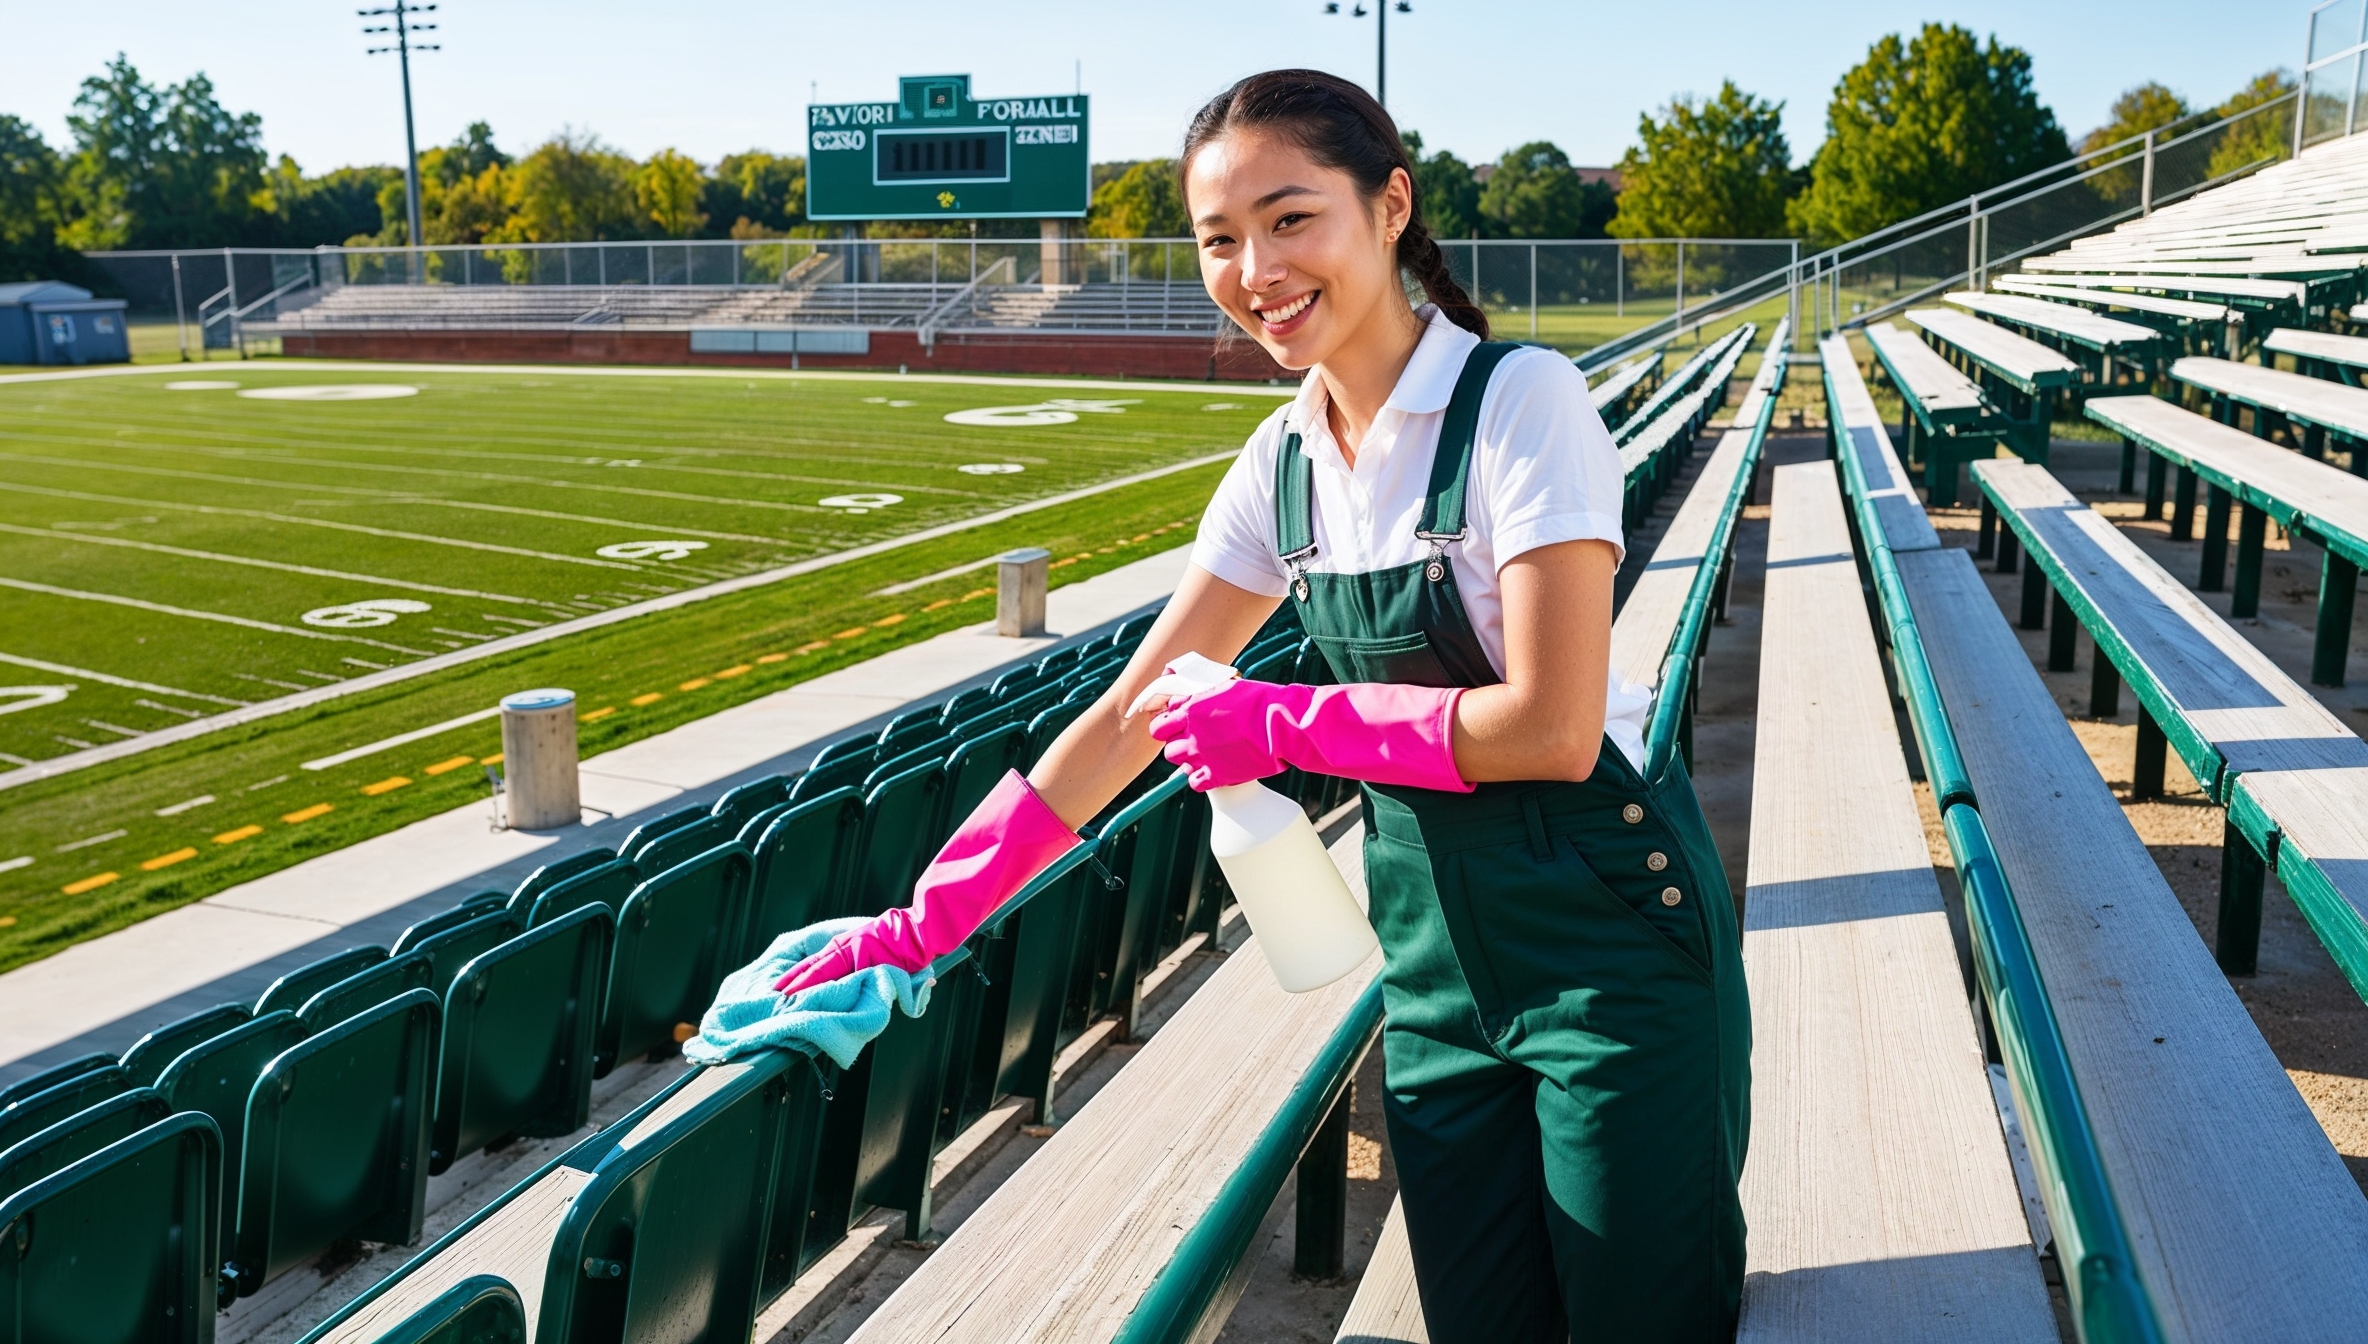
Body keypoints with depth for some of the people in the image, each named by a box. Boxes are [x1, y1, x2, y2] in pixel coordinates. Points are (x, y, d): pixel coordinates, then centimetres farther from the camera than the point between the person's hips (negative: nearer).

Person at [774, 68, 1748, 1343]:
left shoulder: (1519, 401, -17)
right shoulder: (1285, 462, 1)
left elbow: (1552, 728, -23)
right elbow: (1133, 712, 3)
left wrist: (1289, 723, -16)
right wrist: (924, 923, 1)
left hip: (1607, 939, -5)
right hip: (1436, 948, 6)